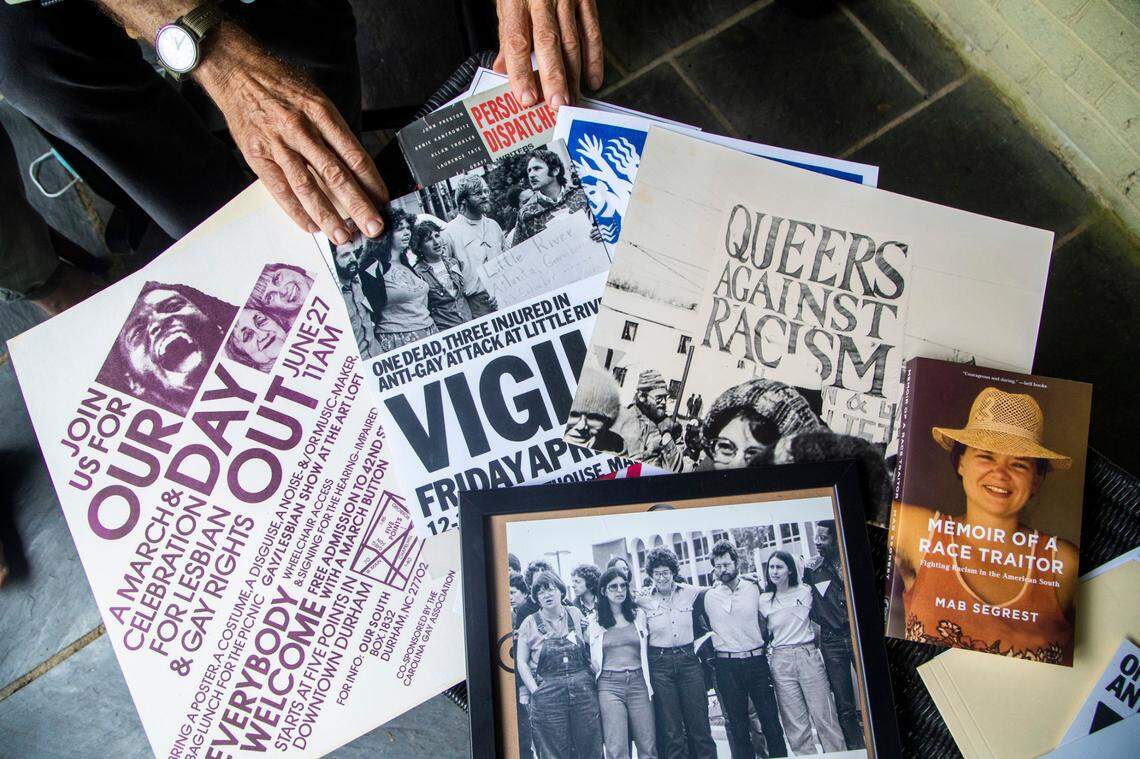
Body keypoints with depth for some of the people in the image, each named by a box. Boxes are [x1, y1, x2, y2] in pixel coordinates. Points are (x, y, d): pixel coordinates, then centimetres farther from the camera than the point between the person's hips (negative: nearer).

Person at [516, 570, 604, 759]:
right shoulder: (530, 623, 1)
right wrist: (535, 691, -7)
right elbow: (521, 662, 2)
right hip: (548, 696, -2)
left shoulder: (575, 614, 8)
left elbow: (589, 647, 17)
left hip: (584, 692, 2)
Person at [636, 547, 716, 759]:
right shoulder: (642, 600, 0)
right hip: (660, 664, -1)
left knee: (699, 723, 3)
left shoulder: (691, 593, 5)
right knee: (670, 729, 4)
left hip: (689, 660, 1)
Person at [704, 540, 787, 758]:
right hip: (727, 665, -1)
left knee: (770, 715, 4)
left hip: (756, 660, 1)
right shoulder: (708, 596, -1)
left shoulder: (753, 588, 3)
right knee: (736, 722, 5)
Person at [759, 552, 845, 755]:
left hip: (808, 656, 0)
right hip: (781, 661, 1)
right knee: (795, 722, 3)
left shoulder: (805, 591, 2)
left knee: (824, 715, -1)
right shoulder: (764, 600, 4)